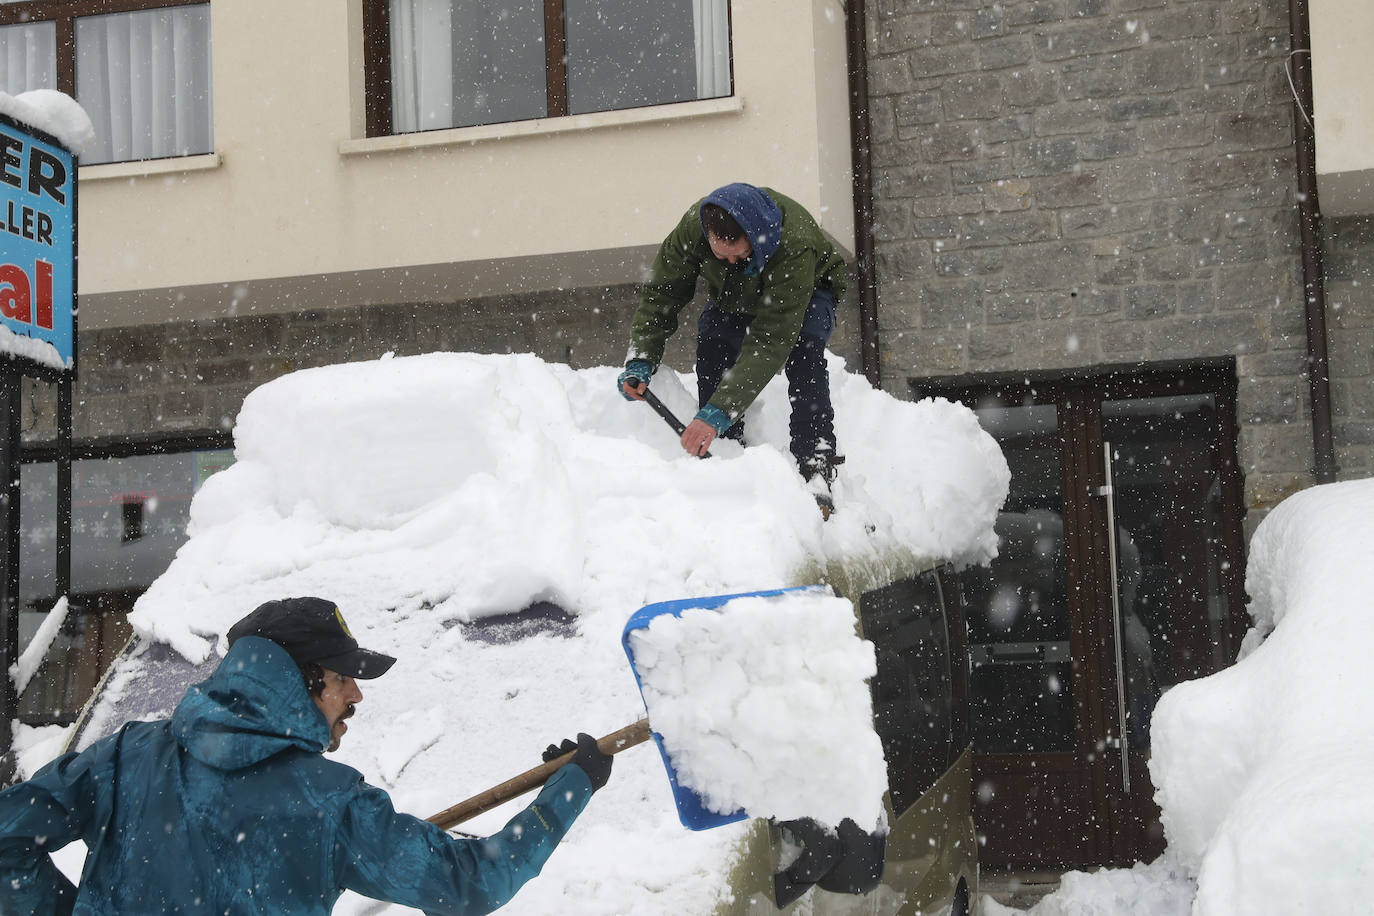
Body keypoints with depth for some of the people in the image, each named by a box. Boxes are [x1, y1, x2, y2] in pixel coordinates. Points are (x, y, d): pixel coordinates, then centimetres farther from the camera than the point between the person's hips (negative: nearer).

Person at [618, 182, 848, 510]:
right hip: (734, 298, 4)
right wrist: (640, 361, -36)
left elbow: (770, 341, -50)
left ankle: (817, 468, -33)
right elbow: (660, 294, -21)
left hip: (805, 292, -4)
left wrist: (719, 411, -57)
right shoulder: (693, 226, -34)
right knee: (712, 347, -23)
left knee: (803, 347, -32)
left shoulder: (795, 245, -47)